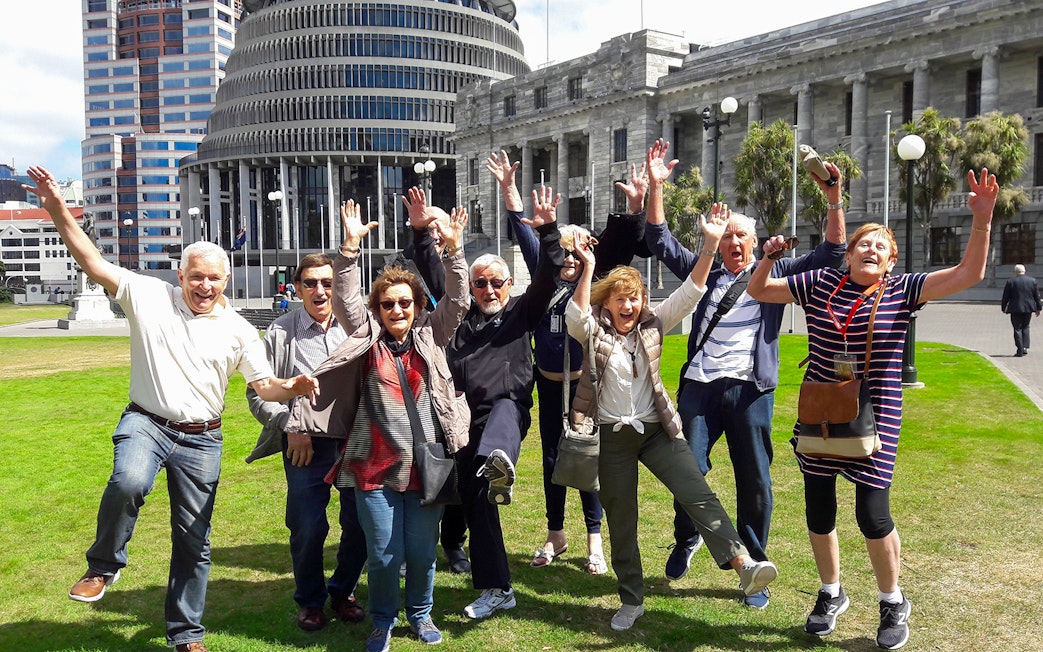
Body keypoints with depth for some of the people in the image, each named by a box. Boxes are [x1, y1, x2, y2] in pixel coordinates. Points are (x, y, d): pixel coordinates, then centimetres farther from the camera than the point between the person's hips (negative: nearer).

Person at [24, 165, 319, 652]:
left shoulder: (238, 330, 0)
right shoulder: (149, 296, -2)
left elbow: (264, 385, 2)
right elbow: (93, 261, -8)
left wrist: (295, 387, -20)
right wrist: (57, 209, -19)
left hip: (201, 439, 2)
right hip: (146, 423, -1)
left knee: (193, 539, 8)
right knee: (129, 482, -36)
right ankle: (104, 567, -6)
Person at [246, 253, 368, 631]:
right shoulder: (281, 333, 1)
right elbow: (258, 393, 3)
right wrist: (291, 425, -8)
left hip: (356, 442, 2)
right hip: (306, 443, -1)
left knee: (361, 524, 4)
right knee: (308, 528, -1)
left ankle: (343, 591, 31)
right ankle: (310, 600, 26)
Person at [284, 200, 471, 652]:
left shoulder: (431, 337, 7)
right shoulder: (367, 337, 4)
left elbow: (457, 300, -2)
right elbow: (345, 298, -7)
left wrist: (453, 249, -12)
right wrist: (351, 246, -16)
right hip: (375, 466, -1)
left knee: (422, 551, 10)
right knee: (384, 555, 6)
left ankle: (420, 613, 36)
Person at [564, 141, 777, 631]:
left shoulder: (652, 326, 2)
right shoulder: (592, 331, -3)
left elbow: (689, 293, -8)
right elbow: (575, 314, -26)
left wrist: (711, 245, -20)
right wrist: (588, 267, -37)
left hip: (657, 427, 1)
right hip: (613, 434, -1)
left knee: (697, 493, -18)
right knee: (621, 521, 8)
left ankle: (742, 564, -25)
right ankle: (632, 601, 22)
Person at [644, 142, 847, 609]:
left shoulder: (774, 275, 13)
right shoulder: (703, 272, 17)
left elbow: (830, 254, 7)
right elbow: (660, 242, 13)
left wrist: (835, 200, -5)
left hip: (750, 389, -1)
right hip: (699, 386, 1)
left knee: (755, 483, 3)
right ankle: (687, 539, 26)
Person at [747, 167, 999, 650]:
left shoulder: (901, 290, -2)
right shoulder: (819, 283, 2)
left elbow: (968, 274, -10)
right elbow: (758, 292, 10)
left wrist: (981, 219, -21)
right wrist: (768, 259, -8)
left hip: (875, 416, -2)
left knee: (873, 514, -5)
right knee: (818, 508, 11)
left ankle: (893, 604, 22)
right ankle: (831, 595, 34)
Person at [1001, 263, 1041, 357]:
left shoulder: (1010, 281, -7)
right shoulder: (1032, 280, 3)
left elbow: (1005, 297, -3)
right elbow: (1037, 296, 7)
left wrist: (1004, 308, 8)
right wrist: (1038, 308, 15)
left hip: (1015, 309, -3)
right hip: (1028, 308, 3)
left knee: (1017, 329, 1)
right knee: (1025, 327, 18)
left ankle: (1020, 351, -1)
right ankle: (1025, 347, 10)